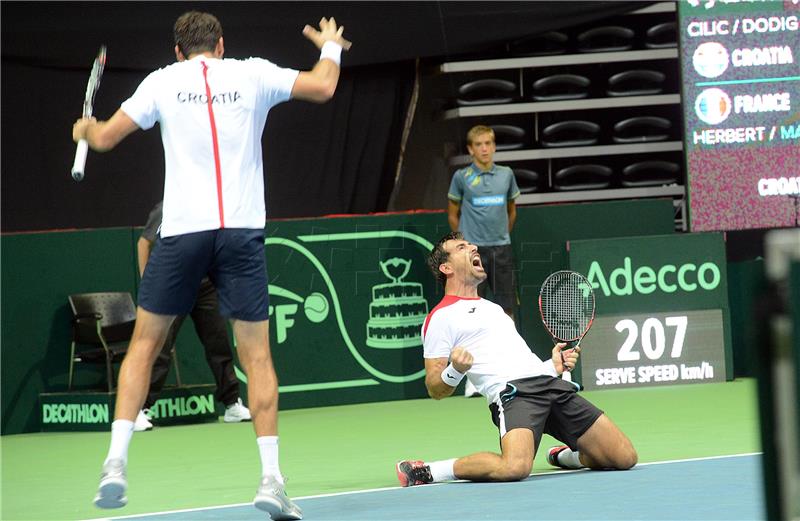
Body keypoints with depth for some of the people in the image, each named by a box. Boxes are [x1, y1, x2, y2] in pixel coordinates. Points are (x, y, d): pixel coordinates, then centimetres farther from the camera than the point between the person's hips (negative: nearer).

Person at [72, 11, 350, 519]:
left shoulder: (162, 81, 8)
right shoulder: (253, 73, 8)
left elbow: (106, 137, 10)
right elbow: (323, 88, 9)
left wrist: (85, 128, 33)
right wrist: (331, 47, 30)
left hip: (182, 230, 0)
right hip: (243, 230, 0)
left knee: (144, 344, 12)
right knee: (257, 355, 4)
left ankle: (117, 462, 2)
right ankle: (271, 478, -3)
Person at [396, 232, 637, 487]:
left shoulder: (493, 307, 32)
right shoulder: (441, 317, 7)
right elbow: (435, 389, 1)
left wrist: (553, 366, 20)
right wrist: (455, 370, -20)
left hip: (551, 382, 7)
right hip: (511, 391, -7)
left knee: (625, 457, -2)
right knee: (514, 468, -36)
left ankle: (565, 456, 26)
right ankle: (427, 471, -15)